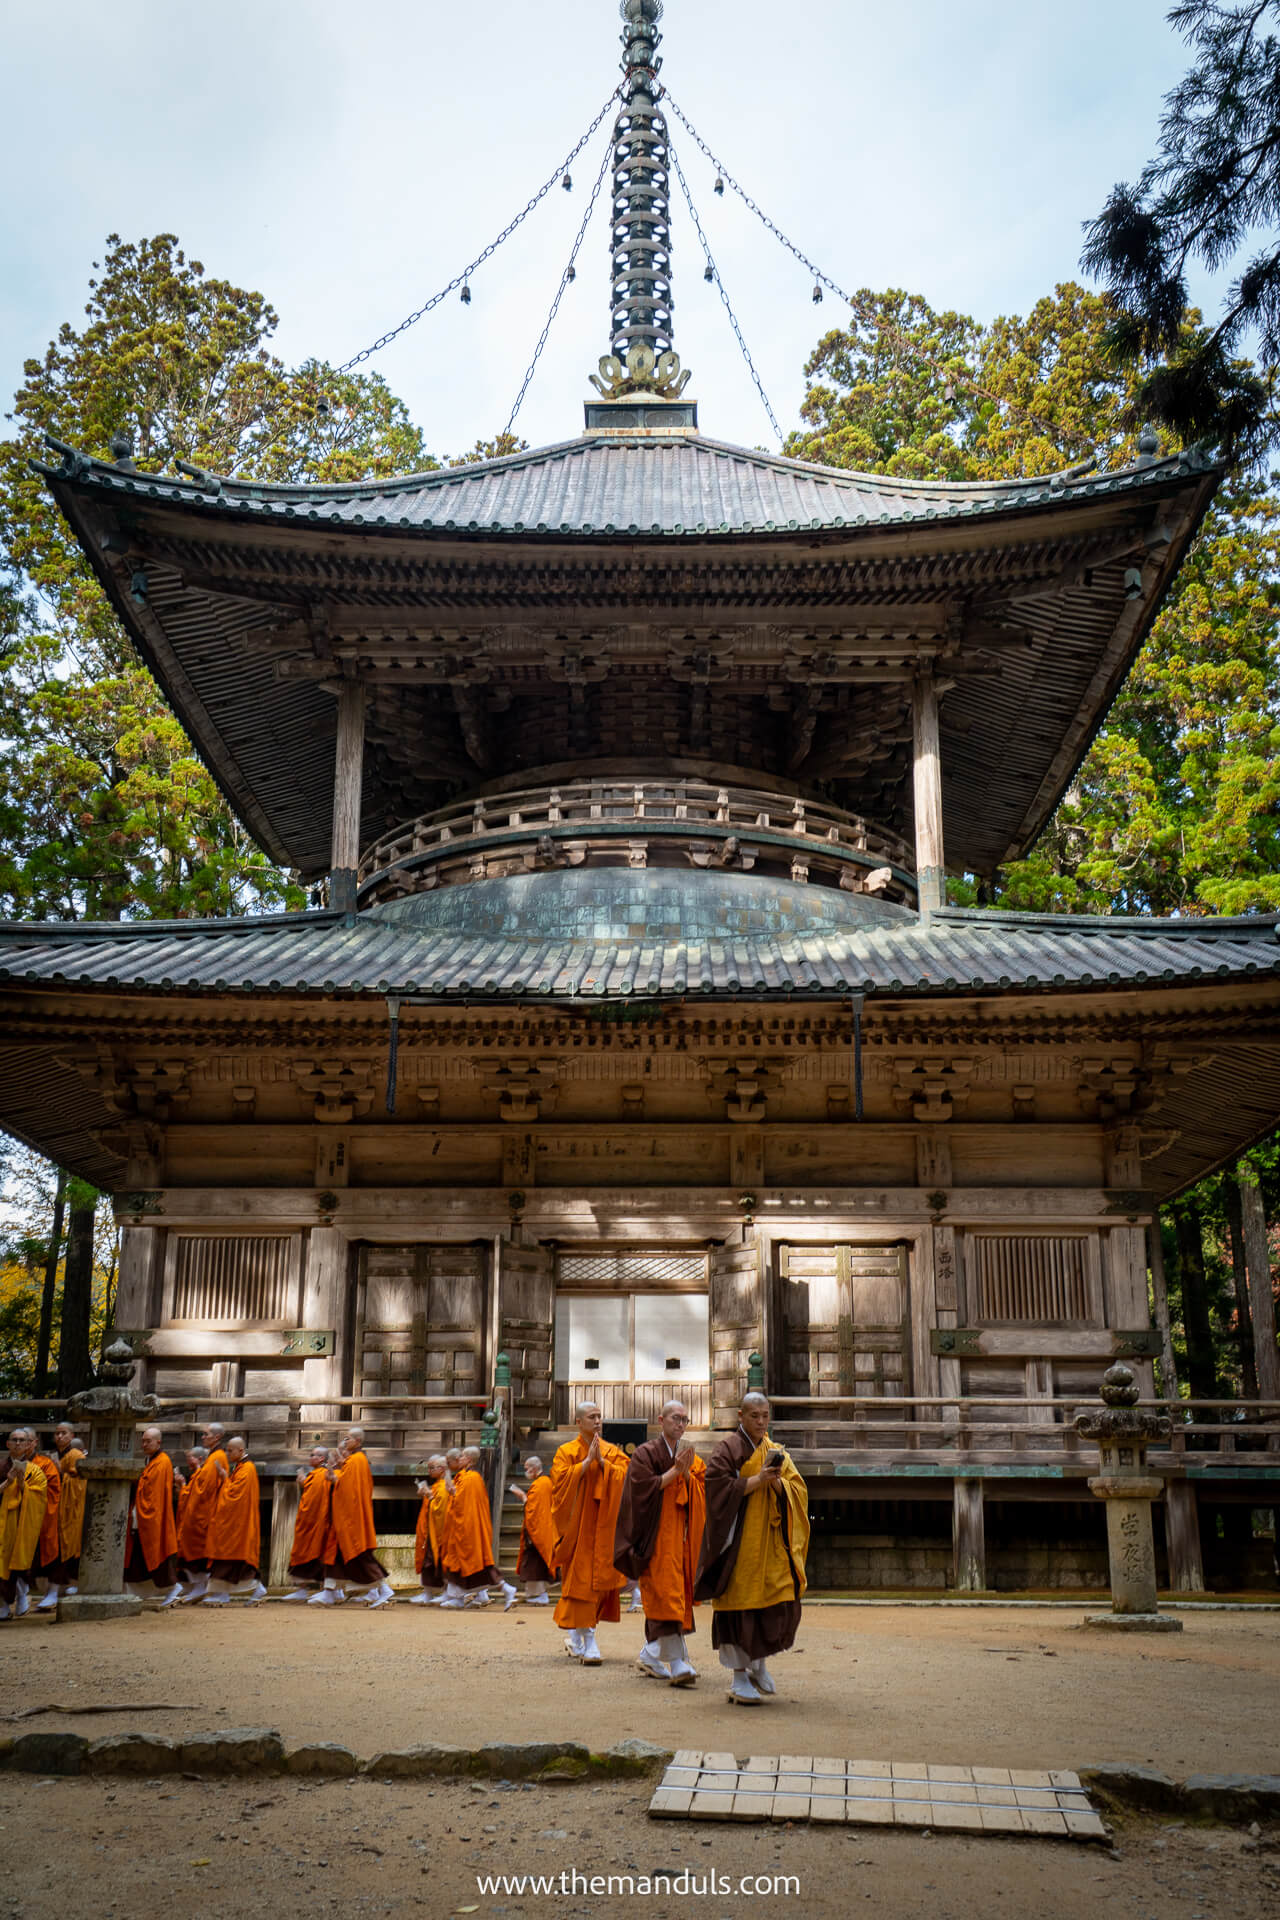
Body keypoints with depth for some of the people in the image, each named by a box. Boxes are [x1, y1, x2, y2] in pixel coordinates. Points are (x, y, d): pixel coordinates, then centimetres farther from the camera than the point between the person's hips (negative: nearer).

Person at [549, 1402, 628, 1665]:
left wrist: (602, 1461, -12)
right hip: (577, 1523, -4)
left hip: (602, 1525, 4)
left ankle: (576, 1638, 22)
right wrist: (587, 1460, -15)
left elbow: (626, 1475, -4)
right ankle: (588, 1643, -10)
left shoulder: (613, 1452, 11)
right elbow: (561, 1481, -13)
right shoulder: (566, 1452, 1)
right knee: (580, 1579, -10)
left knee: (599, 1578, 5)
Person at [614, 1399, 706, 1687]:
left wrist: (686, 1473, -8)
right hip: (656, 1533, -6)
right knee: (664, 1592, -15)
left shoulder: (691, 1458, 16)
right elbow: (643, 1487, -15)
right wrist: (674, 1471, -14)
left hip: (682, 1537, 6)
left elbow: (702, 1493, 8)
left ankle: (650, 1654, 25)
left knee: (669, 1595, 9)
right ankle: (676, 1663, -21)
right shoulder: (645, 1453, -2)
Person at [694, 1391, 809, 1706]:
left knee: (781, 1602, 2)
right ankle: (739, 1676, 6)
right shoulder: (729, 1449, -3)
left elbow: (798, 1488, 8)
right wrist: (757, 1481, -19)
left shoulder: (777, 1452, 14)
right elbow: (718, 1486, -14)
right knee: (741, 1604, -4)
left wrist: (778, 1483, -12)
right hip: (740, 1540, -5)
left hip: (773, 1542, 5)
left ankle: (759, 1663, 22)